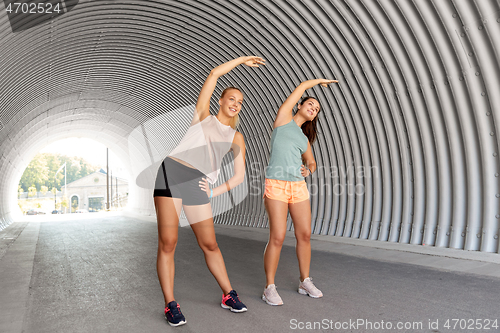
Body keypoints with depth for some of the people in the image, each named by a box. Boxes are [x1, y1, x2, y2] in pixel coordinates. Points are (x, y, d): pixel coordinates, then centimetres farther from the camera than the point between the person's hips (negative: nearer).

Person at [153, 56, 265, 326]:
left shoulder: (236, 138, 17)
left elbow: (240, 175, 14)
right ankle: (170, 305, 5)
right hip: (171, 172, -2)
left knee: (209, 244, 5)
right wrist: (242, 59, 19)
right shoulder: (203, 115, 13)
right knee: (167, 243, -5)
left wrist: (215, 192, 2)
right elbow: (214, 73, 9)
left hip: (197, 183, 2)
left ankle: (228, 295, 22)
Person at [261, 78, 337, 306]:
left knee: (305, 235, 4)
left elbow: (311, 163, 29)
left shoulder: (304, 139, 19)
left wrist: (308, 170, 5)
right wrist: (320, 81, 27)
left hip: (299, 187, 6)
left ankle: (305, 282, 21)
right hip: (276, 186, -6)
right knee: (277, 237, -9)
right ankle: (269, 288, 4)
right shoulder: (283, 117, 6)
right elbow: (302, 86, 9)